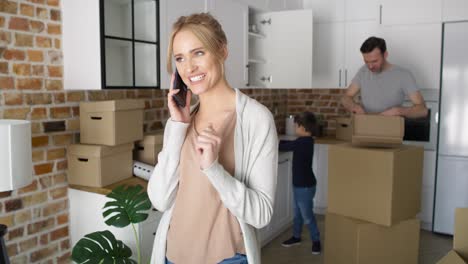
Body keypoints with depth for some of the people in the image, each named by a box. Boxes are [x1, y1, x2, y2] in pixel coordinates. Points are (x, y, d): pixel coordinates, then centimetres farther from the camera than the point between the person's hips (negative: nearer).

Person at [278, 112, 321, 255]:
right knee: (298, 213, 21)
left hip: (305, 186, -10)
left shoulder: (303, 142, -25)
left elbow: (283, 147, -21)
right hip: (299, 184, 10)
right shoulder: (305, 141, 5)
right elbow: (289, 143, 16)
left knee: (307, 215, 5)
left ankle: (316, 241, 20)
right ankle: (296, 237, 36)